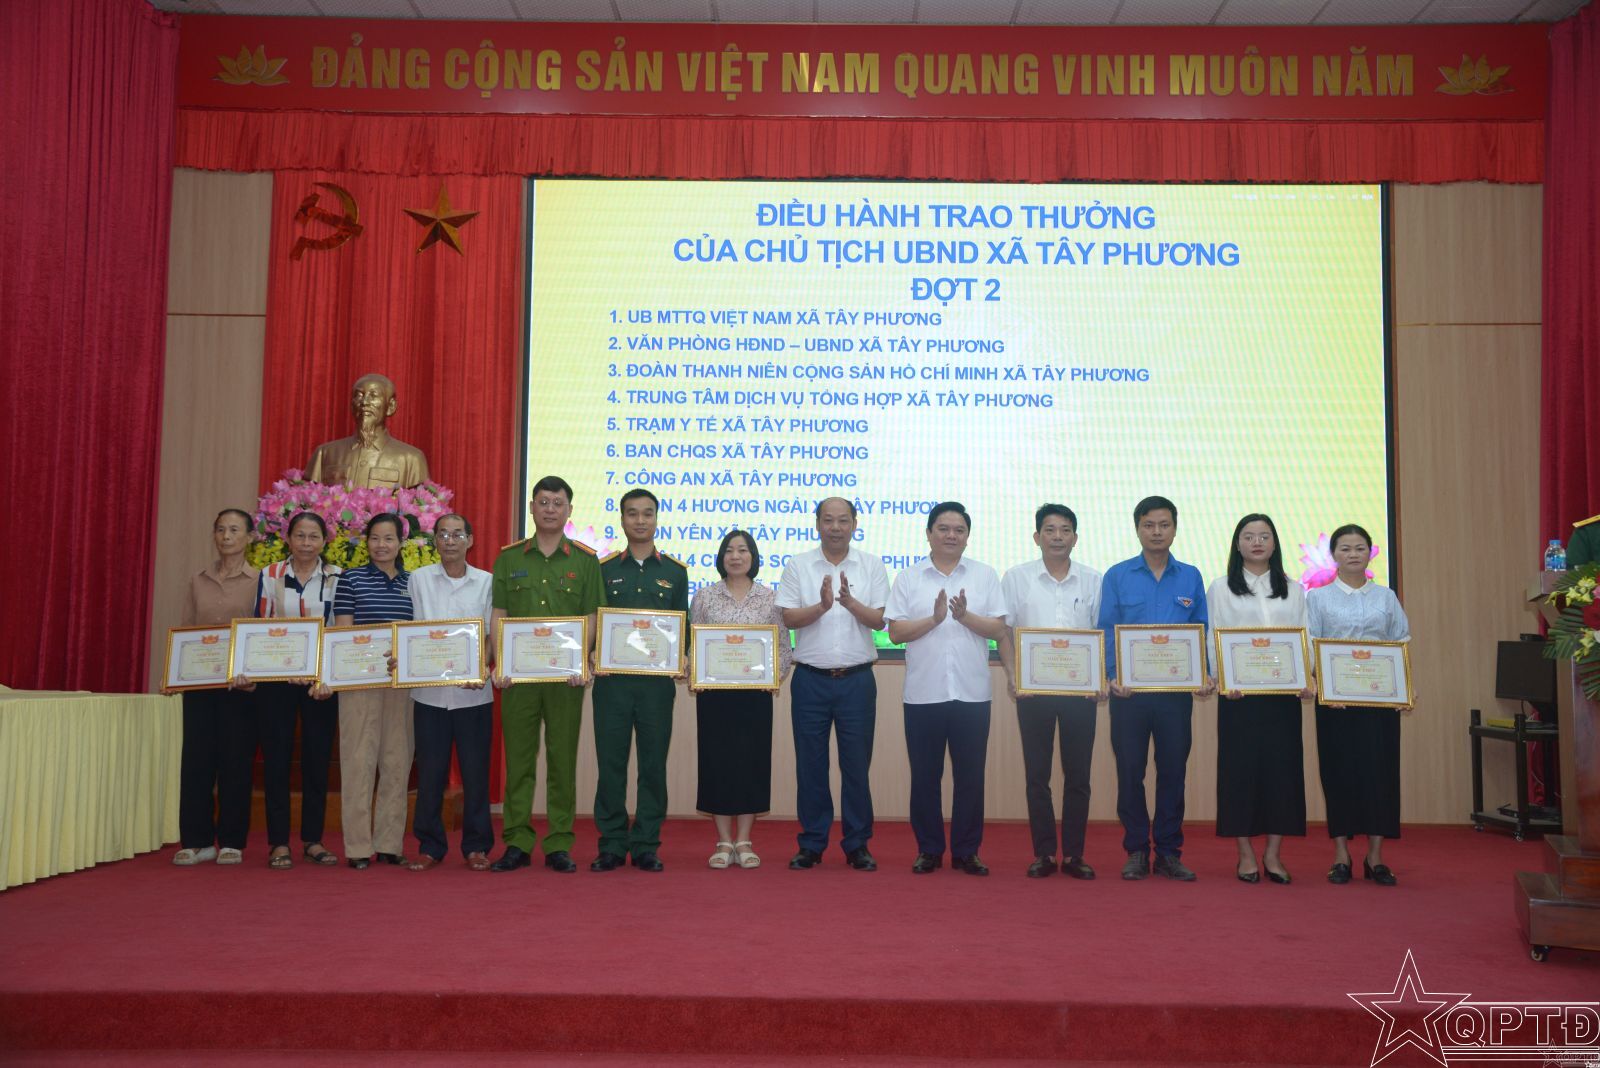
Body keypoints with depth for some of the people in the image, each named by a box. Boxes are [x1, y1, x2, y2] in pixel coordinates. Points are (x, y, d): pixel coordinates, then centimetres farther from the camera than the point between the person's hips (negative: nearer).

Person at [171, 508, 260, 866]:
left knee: (235, 762, 1)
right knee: (195, 760, 2)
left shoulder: (259, 581, 1)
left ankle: (231, 843, 10)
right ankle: (195, 840, 12)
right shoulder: (198, 582, 12)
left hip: (240, 685, -3)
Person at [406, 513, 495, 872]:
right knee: (430, 772, 5)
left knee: (475, 771, 4)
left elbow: (491, 635, 4)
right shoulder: (419, 578, 5)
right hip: (429, 691, 0)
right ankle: (429, 846, 17)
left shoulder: (487, 582, 4)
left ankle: (476, 846, 14)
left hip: (474, 693, 0)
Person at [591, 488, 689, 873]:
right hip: (612, 678, 0)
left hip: (657, 679, 0)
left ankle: (646, 846, 12)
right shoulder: (604, 569, 8)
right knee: (611, 762, 2)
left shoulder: (674, 571, 8)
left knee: (653, 764, 3)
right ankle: (611, 845, 11)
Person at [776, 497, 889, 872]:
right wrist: (822, 605, -20)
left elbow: (879, 621, -2)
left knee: (856, 764, 5)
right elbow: (789, 618, -3)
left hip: (857, 679, 0)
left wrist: (851, 602, -21)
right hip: (810, 679, 0)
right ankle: (811, 843, 17)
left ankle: (857, 844, 16)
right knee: (810, 764, 6)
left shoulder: (872, 566, 3)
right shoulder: (798, 565, 3)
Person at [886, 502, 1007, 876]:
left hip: (972, 693, 0)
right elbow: (895, 632, -2)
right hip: (923, 693, 0)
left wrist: (965, 616, -14)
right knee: (925, 776, 6)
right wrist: (934, 618, -14)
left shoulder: (985, 575, 8)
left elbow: (999, 630, 1)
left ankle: (966, 851, 16)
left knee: (970, 776, 5)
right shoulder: (908, 578, 5)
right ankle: (929, 849, 18)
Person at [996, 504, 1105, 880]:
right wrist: (1012, 675, -9)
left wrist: (1103, 680, -5)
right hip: (1033, 689, 0)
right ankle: (1043, 853, 14)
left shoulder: (1093, 580, 5)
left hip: (1080, 690, 1)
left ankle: (1074, 854, 15)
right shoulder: (1017, 578, 3)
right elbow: (1004, 633, 4)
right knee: (1037, 774, 5)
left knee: (1078, 775, 5)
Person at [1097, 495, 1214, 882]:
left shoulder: (1190, 577, 7)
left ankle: (1169, 852, 17)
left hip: (1176, 690, 1)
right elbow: (1107, 631, -1)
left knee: (1173, 770, 6)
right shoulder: (1117, 576, 2)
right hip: (1130, 690, -1)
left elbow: (1201, 632, 8)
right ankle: (1136, 851, 16)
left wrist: (1205, 676, -7)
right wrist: (1113, 675, -15)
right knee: (1130, 771, 4)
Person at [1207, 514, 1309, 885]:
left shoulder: (1293, 590, 13)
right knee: (1240, 767, -1)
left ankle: (1274, 854, 10)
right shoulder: (1221, 589, 6)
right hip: (1238, 692, -2)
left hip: (1283, 691, 2)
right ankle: (1246, 855, 7)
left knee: (1282, 765, 1)